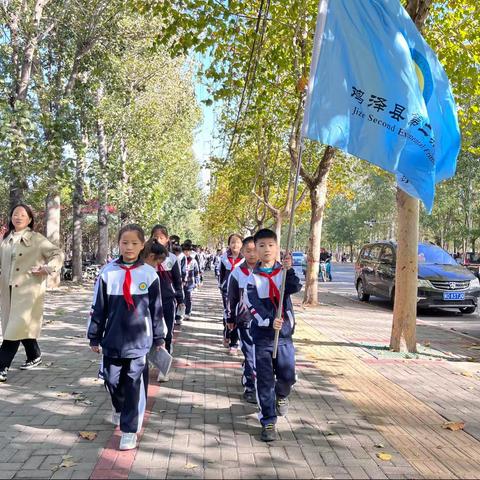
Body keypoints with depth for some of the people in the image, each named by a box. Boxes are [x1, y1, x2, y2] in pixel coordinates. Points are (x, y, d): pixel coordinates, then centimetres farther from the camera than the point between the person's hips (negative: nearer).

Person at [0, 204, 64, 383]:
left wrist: (47, 269, -13)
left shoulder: (37, 239, -3)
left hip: (28, 290, -5)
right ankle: (34, 356, 31)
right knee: (23, 326, 12)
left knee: (17, 327, -10)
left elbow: (58, 254, -2)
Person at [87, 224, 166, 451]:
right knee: (112, 380, 14)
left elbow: (156, 309, 3)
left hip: (139, 340, -2)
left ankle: (129, 430, 12)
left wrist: (159, 338, 6)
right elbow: (98, 308, 4)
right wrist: (94, 337, 6)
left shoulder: (150, 274, -3)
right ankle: (120, 408, 45)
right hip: (113, 339, 2)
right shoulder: (108, 273, -2)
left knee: (135, 386, 0)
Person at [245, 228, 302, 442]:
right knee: (264, 381, 3)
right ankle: (268, 422, 16)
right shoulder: (252, 277, -1)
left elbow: (294, 288, -17)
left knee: (288, 376, 8)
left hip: (284, 333, 1)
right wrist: (269, 321, -26)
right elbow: (252, 305, -11)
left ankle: (281, 395, 43)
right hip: (262, 335, -1)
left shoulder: (284, 272, 3)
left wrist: (289, 270, -35)